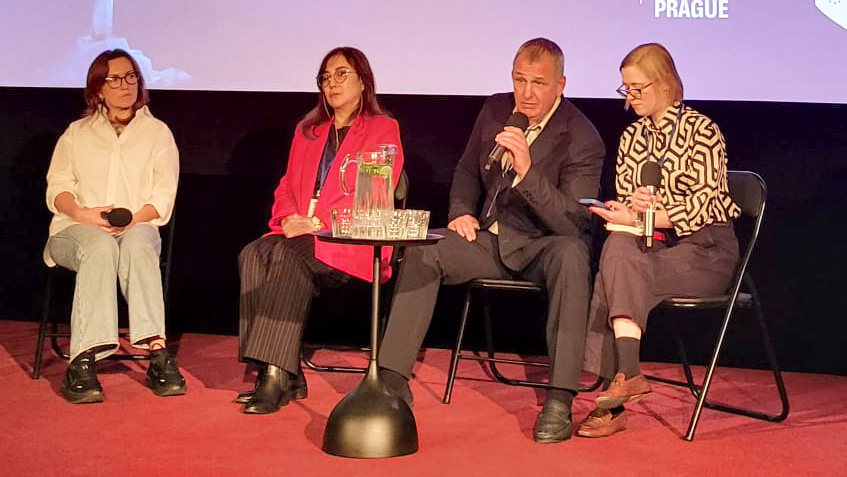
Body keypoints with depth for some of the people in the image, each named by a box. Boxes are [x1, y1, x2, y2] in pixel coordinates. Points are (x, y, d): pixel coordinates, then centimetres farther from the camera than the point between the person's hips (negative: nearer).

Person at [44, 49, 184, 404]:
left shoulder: (157, 132, 19)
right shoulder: (77, 133, 23)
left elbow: (163, 198, 7)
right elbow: (57, 187, 11)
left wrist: (132, 218, -12)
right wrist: (81, 213, -11)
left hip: (137, 228, 0)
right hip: (76, 229, 0)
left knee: (136, 245, -38)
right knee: (100, 247, -37)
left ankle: (157, 353, -48)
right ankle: (84, 361, -46)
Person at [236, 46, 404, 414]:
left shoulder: (383, 130, 6)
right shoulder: (307, 131, 26)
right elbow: (287, 186, 21)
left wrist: (318, 223, -17)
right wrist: (289, 218, -3)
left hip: (353, 242, -5)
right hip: (301, 234, 5)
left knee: (289, 255, -35)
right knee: (252, 254, -27)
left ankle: (278, 374, -37)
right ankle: (284, 375, -31)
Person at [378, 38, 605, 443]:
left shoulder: (582, 139, -16)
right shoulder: (496, 110, 3)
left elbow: (572, 223, -25)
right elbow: (468, 170, 20)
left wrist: (527, 171, -37)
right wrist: (462, 212, 0)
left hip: (544, 246, -5)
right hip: (491, 239, 5)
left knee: (571, 254, -39)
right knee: (421, 251, -18)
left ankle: (559, 399, -39)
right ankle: (392, 378, -15)